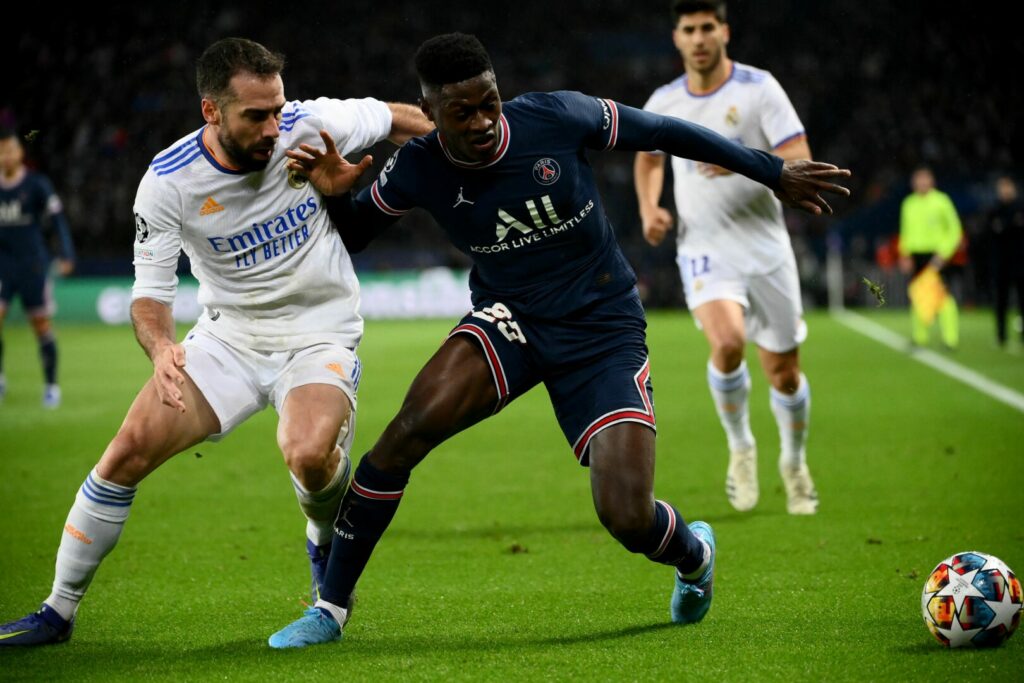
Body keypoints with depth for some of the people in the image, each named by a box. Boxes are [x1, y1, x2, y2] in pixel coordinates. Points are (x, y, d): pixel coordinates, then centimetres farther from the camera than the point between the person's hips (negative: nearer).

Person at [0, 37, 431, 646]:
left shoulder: (310, 124, -16)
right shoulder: (168, 181, -15)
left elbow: (394, 117, 4)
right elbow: (151, 292, -10)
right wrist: (162, 348, -30)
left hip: (320, 337, -2)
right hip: (228, 336, 2)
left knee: (309, 453, -31)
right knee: (131, 447, -11)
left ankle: (327, 546, 6)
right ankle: (58, 613, 6)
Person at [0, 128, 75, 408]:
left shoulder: (37, 184, -5)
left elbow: (57, 219, -7)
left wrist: (66, 254, -18)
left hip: (32, 264, -3)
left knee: (42, 323, 0)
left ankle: (51, 386, 11)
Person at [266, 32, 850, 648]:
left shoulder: (558, 118, -18)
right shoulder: (416, 171, -12)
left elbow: (664, 133, -4)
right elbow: (349, 238, 5)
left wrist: (774, 173, 5)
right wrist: (335, 194, -20)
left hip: (604, 335, -2)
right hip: (510, 320, 2)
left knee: (629, 519, -16)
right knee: (408, 431, -26)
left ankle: (694, 554, 25)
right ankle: (331, 608, -10)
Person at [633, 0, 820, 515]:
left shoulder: (758, 88, -6)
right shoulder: (663, 103, 4)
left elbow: (800, 160, -13)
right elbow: (648, 157, 24)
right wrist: (649, 208, 6)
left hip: (766, 248, -1)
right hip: (704, 250, 1)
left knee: (783, 372, 4)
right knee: (727, 342, -26)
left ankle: (794, 462, 33)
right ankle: (740, 448, 0)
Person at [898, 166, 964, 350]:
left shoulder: (942, 200, -3)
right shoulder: (909, 203, 11)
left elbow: (955, 230, -2)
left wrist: (944, 253, -12)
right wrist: (905, 255, 6)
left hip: (937, 254, -4)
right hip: (916, 255, 4)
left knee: (943, 297, -10)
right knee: (917, 295, 1)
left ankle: (950, 338, -10)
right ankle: (918, 336, 8)